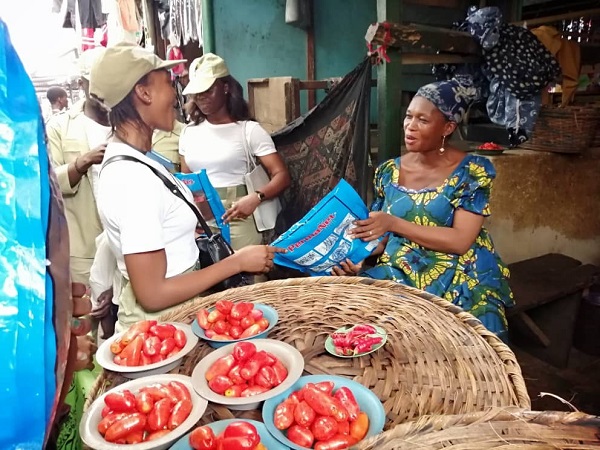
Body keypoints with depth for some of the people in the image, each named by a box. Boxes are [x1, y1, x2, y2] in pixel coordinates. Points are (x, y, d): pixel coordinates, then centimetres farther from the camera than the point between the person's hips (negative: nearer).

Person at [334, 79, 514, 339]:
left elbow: (461, 241, -15)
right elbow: (382, 234, 10)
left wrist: (394, 223, -22)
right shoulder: (389, 172, 7)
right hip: (396, 274, 4)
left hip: (457, 281, -3)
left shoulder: (472, 171, -6)